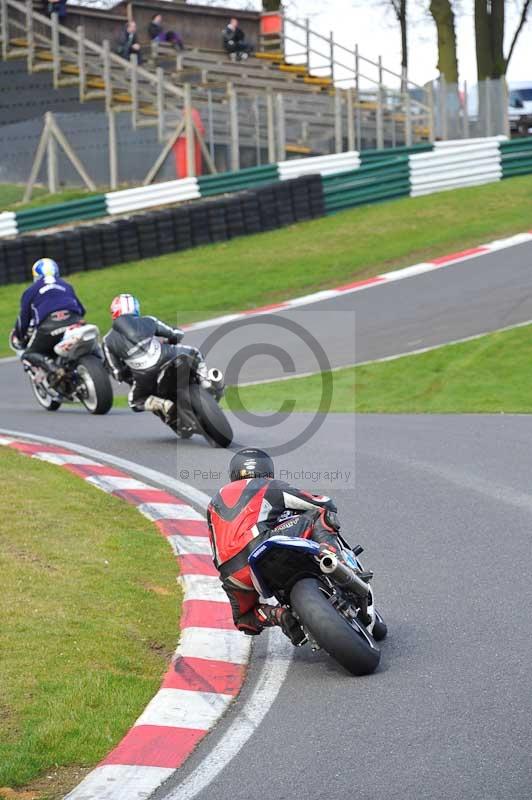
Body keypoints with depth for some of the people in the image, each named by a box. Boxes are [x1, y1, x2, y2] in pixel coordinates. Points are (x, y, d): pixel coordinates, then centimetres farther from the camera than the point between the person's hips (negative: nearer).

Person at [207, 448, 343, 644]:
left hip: (231, 575, 4)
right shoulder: (271, 487, 20)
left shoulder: (216, 502, 33)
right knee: (319, 515, 9)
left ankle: (276, 614, 0)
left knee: (245, 619, 32)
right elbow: (325, 504, 18)